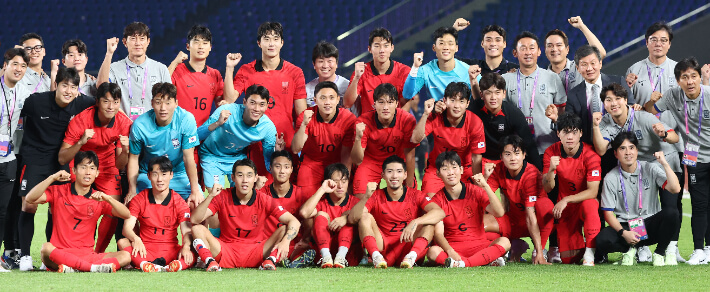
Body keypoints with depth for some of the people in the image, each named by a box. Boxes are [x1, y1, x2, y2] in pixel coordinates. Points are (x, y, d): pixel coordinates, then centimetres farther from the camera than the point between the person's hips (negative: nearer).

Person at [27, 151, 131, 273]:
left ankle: (73, 269, -34)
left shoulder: (98, 199, 11)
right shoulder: (59, 192, 7)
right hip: (60, 253, -3)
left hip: (87, 255, 3)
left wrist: (108, 199, -16)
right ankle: (93, 268, -40)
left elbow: (126, 215, 0)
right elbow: (30, 199, -8)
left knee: (125, 256, -19)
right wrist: (52, 178, -16)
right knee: (46, 248, -36)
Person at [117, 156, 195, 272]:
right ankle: (144, 264, -53)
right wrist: (136, 239, -30)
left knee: (192, 256, -31)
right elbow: (127, 227, -6)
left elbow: (187, 231, -6)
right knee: (122, 242, -30)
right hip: (146, 249, 0)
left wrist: (186, 247, -30)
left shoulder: (179, 202, 4)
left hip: (170, 251, 0)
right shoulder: (139, 200, 6)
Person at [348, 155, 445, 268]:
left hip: (409, 247, -1)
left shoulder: (416, 195, 1)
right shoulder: (376, 197, 3)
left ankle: (412, 256, -36)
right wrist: (366, 197, -27)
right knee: (365, 217, -16)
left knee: (429, 221, -19)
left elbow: (440, 213, -17)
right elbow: (352, 219, -11)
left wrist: (415, 223, -34)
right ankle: (376, 256, -35)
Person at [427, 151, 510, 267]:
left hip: (478, 246, 1)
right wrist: (450, 251, -30)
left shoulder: (475, 191, 3)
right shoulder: (437, 200, 1)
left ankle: (463, 263, -40)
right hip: (451, 248, -1)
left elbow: (499, 213, -10)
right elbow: (438, 233, -10)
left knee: (504, 242, -27)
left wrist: (486, 187, -19)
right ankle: (489, 260, -37)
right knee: (432, 252, -35)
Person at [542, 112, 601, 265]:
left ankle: (590, 252, -28)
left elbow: (593, 191, -23)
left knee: (589, 204, -41)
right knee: (568, 259, -5)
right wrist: (551, 170, -31)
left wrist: (566, 200, -34)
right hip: (564, 207, 3)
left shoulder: (590, 155, -18)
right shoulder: (551, 152, -8)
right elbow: (547, 188, -10)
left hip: (585, 201, -3)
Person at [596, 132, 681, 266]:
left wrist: (664, 163, -20)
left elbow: (675, 189, -13)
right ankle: (629, 249, 3)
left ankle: (660, 252, -5)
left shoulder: (650, 169, -1)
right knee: (602, 239, -32)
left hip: (650, 225, 1)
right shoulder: (611, 178, -2)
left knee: (671, 213, -31)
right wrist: (623, 233, -17)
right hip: (624, 227, -1)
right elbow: (608, 213, -2)